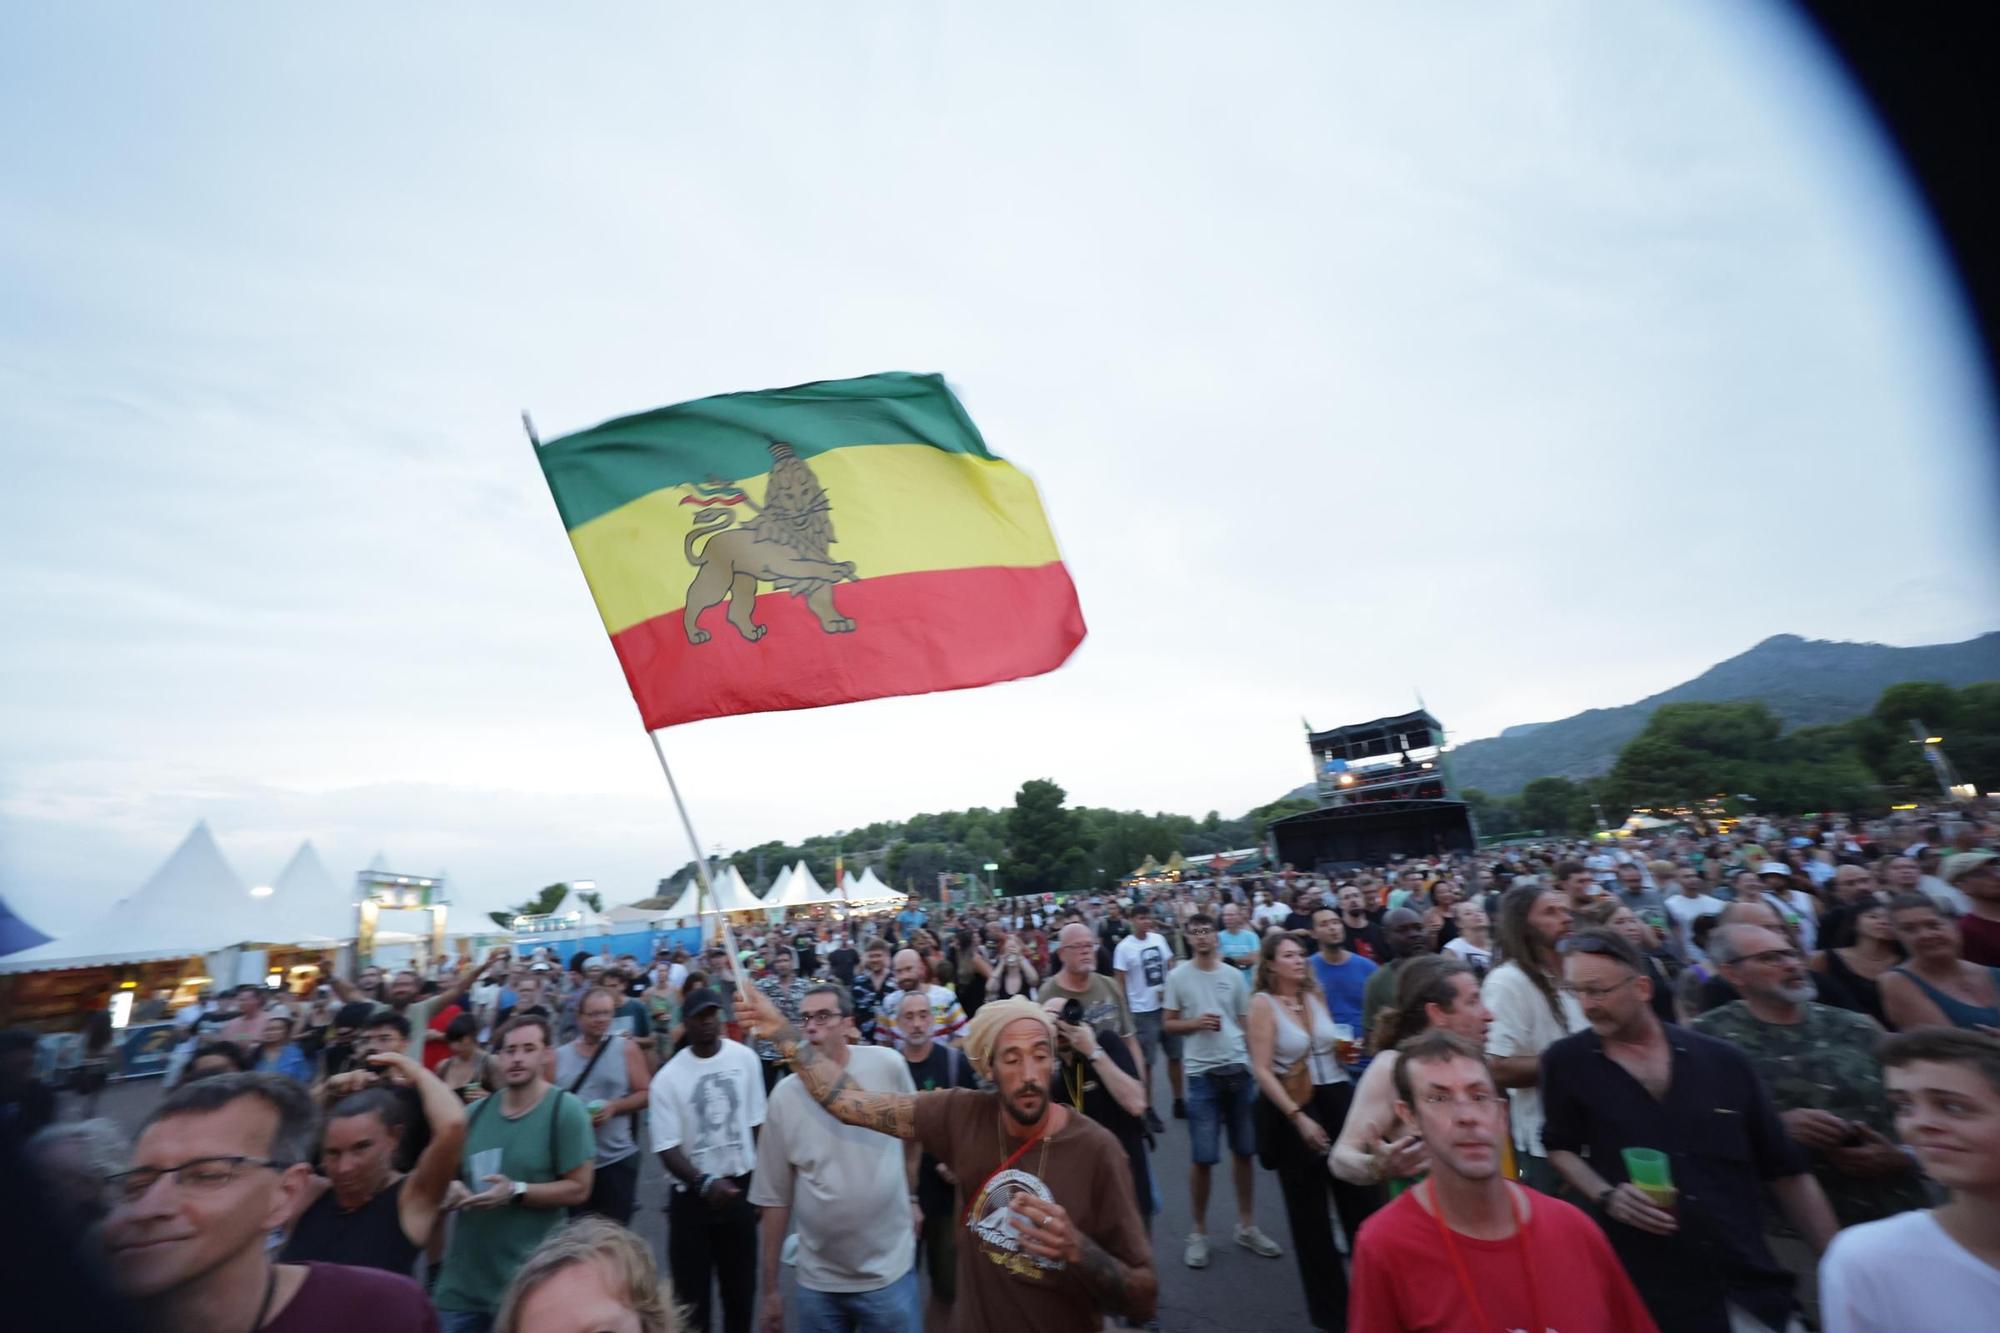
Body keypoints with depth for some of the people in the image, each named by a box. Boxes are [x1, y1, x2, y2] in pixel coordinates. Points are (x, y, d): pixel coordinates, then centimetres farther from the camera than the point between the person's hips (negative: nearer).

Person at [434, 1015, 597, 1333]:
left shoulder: (565, 1110, -14)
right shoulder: (476, 1111, 3)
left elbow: (578, 1189, -14)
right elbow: (451, 1173, 15)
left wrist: (516, 1192, -21)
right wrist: (451, 1189, -7)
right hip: (463, 1278, 5)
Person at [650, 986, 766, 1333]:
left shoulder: (745, 1058, -8)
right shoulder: (668, 1078, -14)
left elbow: (757, 1124, 1)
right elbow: (667, 1148, -12)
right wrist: (705, 1184, -25)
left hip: (740, 1186, 2)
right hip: (692, 1195, -2)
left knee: (741, 1287, 16)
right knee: (692, 1291, 9)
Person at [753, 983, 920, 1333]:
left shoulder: (887, 1065, -13)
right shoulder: (785, 1094, -9)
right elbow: (775, 1198, -1)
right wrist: (771, 1288, 4)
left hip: (889, 1272, -1)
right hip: (818, 1281, 1)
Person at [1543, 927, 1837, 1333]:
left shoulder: (1725, 1062, -1)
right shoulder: (1566, 1063, -5)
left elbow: (1788, 1174, 7)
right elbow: (1560, 1147, 6)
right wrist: (1606, 1196, -10)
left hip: (1755, 1292, 2)